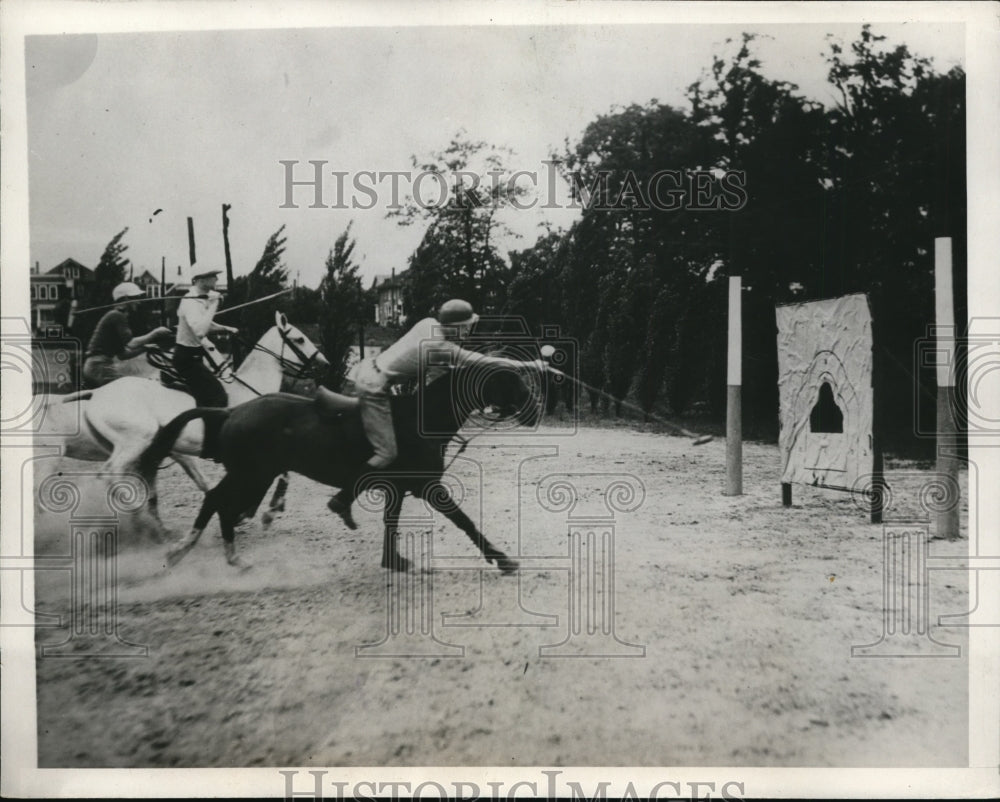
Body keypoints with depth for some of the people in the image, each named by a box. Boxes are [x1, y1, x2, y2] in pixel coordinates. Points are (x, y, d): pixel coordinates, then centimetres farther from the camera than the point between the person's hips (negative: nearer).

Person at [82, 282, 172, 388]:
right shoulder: (117, 316, -9)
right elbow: (131, 344, -19)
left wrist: (144, 347, 9)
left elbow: (122, 354, 18)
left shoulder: (115, 316, 21)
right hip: (100, 366, -10)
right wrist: (154, 333, -10)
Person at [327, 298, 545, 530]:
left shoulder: (428, 323, 1)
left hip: (367, 368, 9)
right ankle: (342, 500, -2)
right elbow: (489, 362, -16)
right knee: (387, 455, -5)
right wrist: (530, 365, -10)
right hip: (375, 387, -9)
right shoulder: (445, 349, -19)